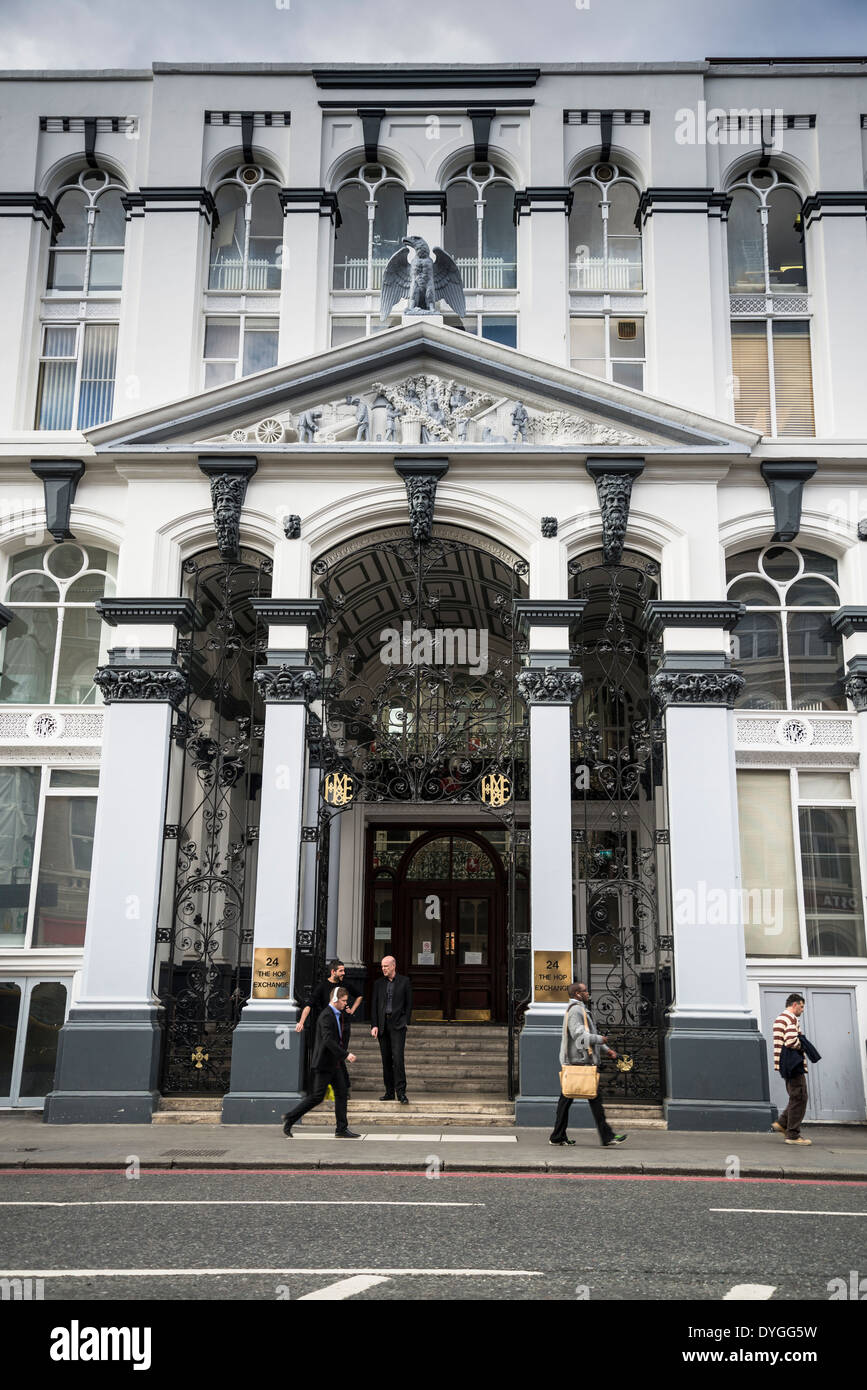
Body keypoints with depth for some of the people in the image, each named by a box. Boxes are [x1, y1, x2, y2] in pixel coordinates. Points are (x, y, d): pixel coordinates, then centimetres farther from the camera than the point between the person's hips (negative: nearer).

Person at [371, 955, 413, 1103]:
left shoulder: (404, 981, 3)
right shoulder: (379, 984, 11)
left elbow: (409, 1003, 5)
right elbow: (374, 1006, 10)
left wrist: (406, 1022, -3)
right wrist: (375, 1025, 1)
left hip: (398, 1024, -4)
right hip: (383, 1025, 4)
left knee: (397, 1057, -14)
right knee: (386, 1059, 6)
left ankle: (401, 1092, -14)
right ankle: (389, 1092, 12)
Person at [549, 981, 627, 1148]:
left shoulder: (580, 1010, 23)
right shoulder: (575, 1010, -12)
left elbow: (589, 1035, 28)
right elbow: (580, 1036, -21)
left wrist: (606, 1049, 20)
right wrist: (600, 1039, -10)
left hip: (571, 1063, 11)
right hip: (579, 1061, -11)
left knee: (566, 1098, 10)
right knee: (594, 1097, -8)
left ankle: (558, 1137, 13)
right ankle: (606, 1137, -6)